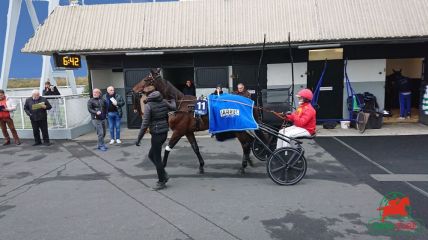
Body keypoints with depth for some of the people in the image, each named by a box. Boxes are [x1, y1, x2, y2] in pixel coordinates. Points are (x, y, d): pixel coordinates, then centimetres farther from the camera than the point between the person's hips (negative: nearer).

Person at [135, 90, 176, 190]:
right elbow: (173, 108, 23)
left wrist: (139, 139, -11)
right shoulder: (164, 102, 3)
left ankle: (161, 182, 16)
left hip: (156, 134, -7)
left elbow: (145, 124, -17)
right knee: (151, 155, 21)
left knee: (157, 158, 6)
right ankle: (163, 175, 22)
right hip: (165, 132, 7)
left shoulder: (148, 105, -13)